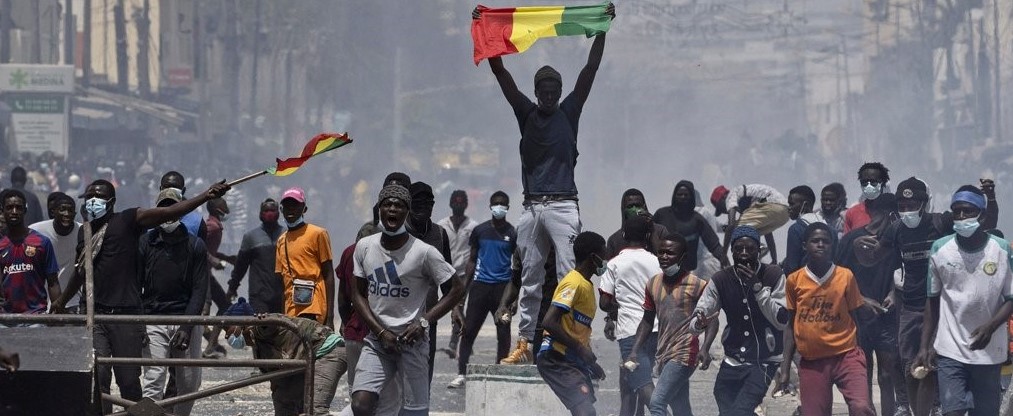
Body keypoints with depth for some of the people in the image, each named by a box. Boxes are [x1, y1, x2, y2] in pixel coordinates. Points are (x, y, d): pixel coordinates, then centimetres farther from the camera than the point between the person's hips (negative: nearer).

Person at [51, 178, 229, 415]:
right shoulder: (84, 232, 17)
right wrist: (61, 302, 42)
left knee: (128, 380, 0)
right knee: (97, 376, -7)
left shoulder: (128, 221, 1)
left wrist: (206, 197, -20)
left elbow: (168, 213, -9)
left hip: (126, 315, -4)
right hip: (95, 314, 4)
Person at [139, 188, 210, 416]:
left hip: (186, 320, 1)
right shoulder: (145, 243, 5)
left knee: (189, 383, 4)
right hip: (154, 321, -1)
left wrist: (186, 326, -12)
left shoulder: (195, 246, 5)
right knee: (154, 380, -12)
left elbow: (200, 290, 0)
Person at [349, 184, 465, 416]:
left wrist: (423, 322, -11)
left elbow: (457, 289, -3)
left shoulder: (423, 252, -9)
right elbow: (358, 294, 9)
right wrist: (380, 331, -5)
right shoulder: (365, 247, 3)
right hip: (377, 341, 3)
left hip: (412, 342, -3)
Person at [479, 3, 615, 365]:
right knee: (530, 280, 7)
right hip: (532, 207, 3)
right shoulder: (526, 113, 11)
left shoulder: (569, 112, 6)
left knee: (569, 276, -10)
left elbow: (590, 70, 1)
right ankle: (524, 342, 9)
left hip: (562, 205, -3)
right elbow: (500, 72, 8)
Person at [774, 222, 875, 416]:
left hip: (845, 355, -2)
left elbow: (855, 320, 7)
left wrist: (859, 357, 6)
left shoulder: (846, 276, 0)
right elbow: (791, 325, 10)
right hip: (811, 362, 2)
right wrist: (785, 369, 8)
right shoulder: (794, 280, 3)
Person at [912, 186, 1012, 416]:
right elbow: (933, 300, 9)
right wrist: (925, 346, 6)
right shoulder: (940, 248, 0)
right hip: (950, 351, 0)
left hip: (988, 352, 0)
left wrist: (990, 327, -19)